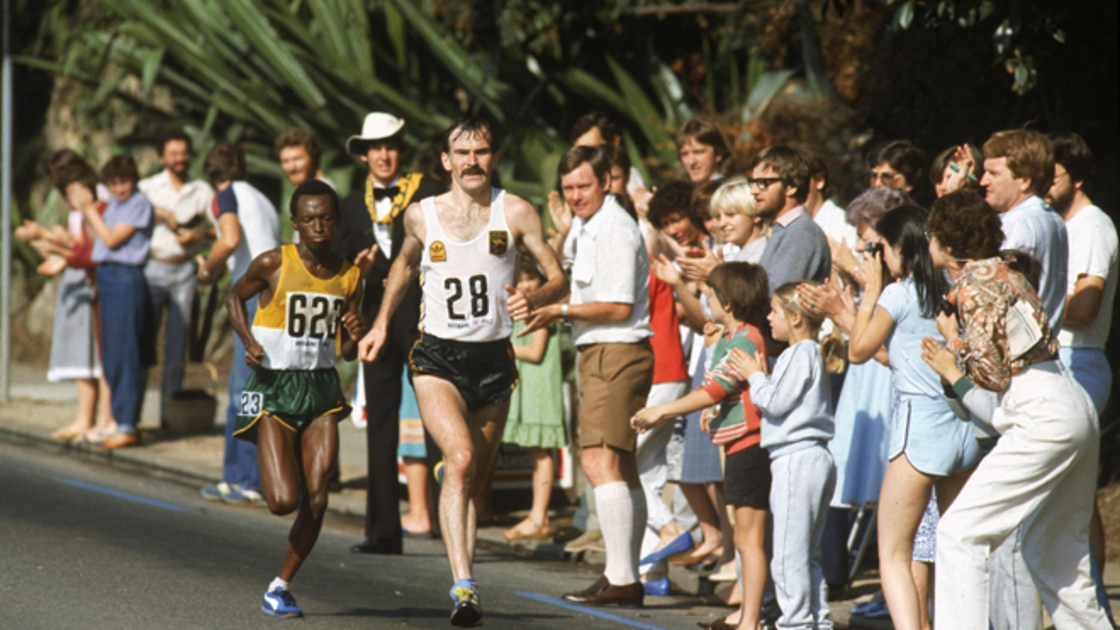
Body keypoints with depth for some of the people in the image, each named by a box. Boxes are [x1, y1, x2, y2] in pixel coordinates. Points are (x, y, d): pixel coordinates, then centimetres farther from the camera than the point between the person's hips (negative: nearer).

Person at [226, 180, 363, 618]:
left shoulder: (349, 278, 4)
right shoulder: (273, 265, -8)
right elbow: (235, 297, 10)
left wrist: (356, 336, -9)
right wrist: (249, 341, -6)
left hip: (322, 388, 4)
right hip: (274, 388, -4)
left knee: (316, 500, -6)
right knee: (284, 500, -13)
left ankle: (280, 587, 11)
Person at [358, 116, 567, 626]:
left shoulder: (514, 213, -2)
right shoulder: (421, 215, 2)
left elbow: (557, 277, -1)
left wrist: (533, 299, -22)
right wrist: (381, 324, 20)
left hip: (493, 359, 2)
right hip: (437, 356, -2)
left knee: (475, 477, 10)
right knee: (460, 458, -24)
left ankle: (460, 583, 27)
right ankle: (464, 586, -30)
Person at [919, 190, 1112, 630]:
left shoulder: (973, 285, -10)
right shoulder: (999, 272, 17)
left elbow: (991, 374, -12)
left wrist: (953, 341, 3)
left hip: (1042, 415, -10)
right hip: (1075, 410, 10)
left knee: (961, 532, -8)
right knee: (1053, 549, 18)